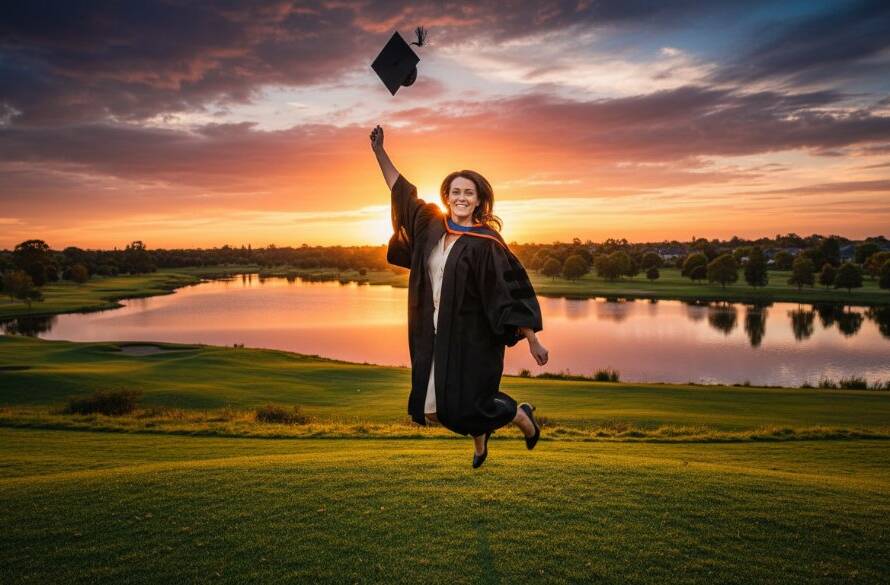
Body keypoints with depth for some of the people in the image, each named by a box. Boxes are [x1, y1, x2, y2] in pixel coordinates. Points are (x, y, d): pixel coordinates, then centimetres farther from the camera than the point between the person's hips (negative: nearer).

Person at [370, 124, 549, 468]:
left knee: (462, 408, -1)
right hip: (435, 335, 6)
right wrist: (379, 151, 12)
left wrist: (533, 341, -15)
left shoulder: (486, 243, -14)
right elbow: (401, 191, 13)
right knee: (434, 408, 12)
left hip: (471, 337, -6)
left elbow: (513, 292, -14)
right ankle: (480, 438, 42)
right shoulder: (432, 226, 2)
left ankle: (522, 417, 28)